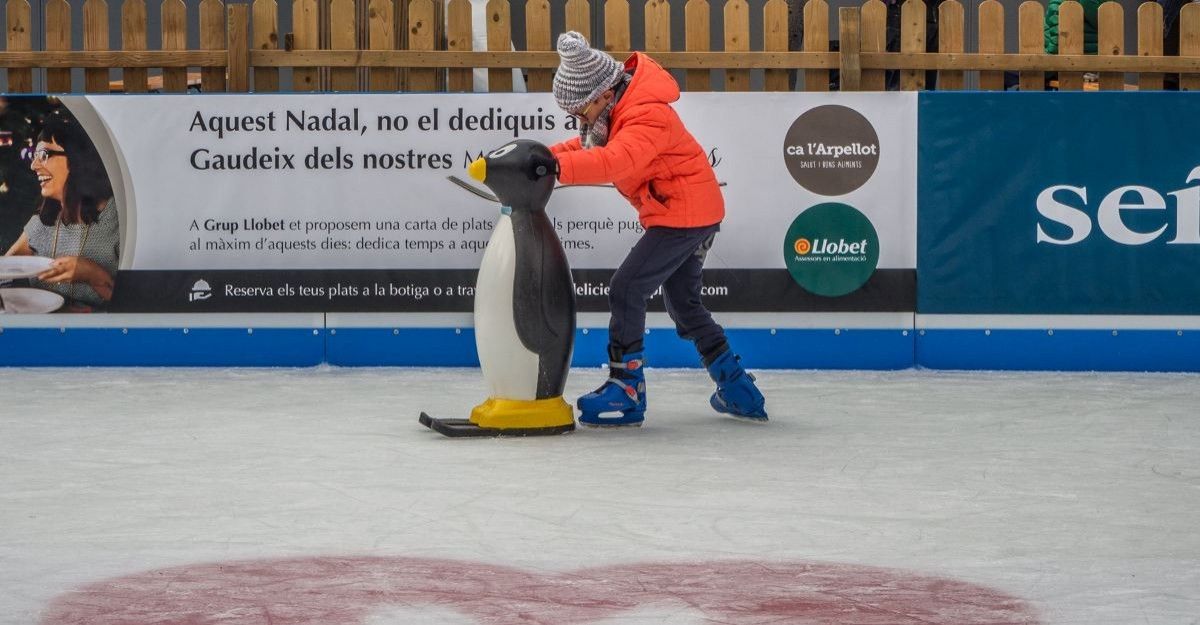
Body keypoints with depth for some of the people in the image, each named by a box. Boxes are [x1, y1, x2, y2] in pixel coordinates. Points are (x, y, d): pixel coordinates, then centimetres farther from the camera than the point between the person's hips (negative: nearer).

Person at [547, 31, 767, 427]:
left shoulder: (646, 117, -26)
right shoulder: (616, 113, 6)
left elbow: (615, 162, -41)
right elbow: (587, 148, 13)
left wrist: (557, 167, -50)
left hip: (685, 213, -11)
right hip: (689, 212, 11)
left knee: (627, 288, -12)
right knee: (683, 302, 18)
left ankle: (626, 388, -7)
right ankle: (738, 391, 25)